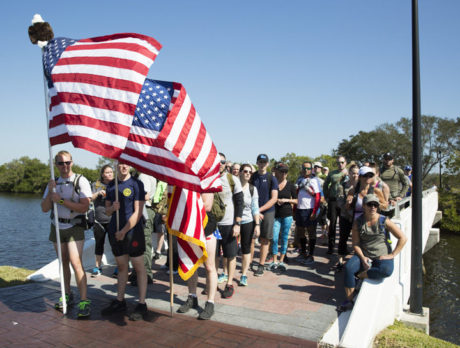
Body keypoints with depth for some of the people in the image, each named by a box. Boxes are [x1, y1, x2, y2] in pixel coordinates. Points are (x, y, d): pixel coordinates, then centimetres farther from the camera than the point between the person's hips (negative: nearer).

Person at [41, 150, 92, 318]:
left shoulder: (81, 181, -8)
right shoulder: (53, 183, 9)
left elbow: (84, 207, -17)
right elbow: (45, 208, 3)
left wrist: (61, 200, -20)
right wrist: (50, 192, -13)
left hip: (74, 227, -5)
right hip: (57, 227, 5)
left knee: (76, 263, -14)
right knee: (63, 263, 12)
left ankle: (84, 301, -11)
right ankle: (67, 295, 25)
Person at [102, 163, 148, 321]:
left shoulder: (136, 183, -6)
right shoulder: (111, 185, 11)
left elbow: (138, 212, -11)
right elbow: (107, 211, 15)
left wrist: (124, 231, -14)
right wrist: (112, 208, -9)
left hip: (132, 231, -5)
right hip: (115, 231, 6)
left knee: (139, 267, 1)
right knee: (121, 267, 15)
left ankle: (142, 304, 9)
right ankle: (120, 301, 26)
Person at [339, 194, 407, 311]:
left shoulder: (384, 221, -4)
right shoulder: (358, 222, 1)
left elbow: (403, 238, -3)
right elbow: (355, 244, 2)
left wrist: (392, 255, -8)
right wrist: (363, 257, -14)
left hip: (382, 257, -1)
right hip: (364, 255, 2)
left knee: (386, 271, -35)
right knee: (348, 267, -27)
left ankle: (360, 275, -11)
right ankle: (349, 301, -14)